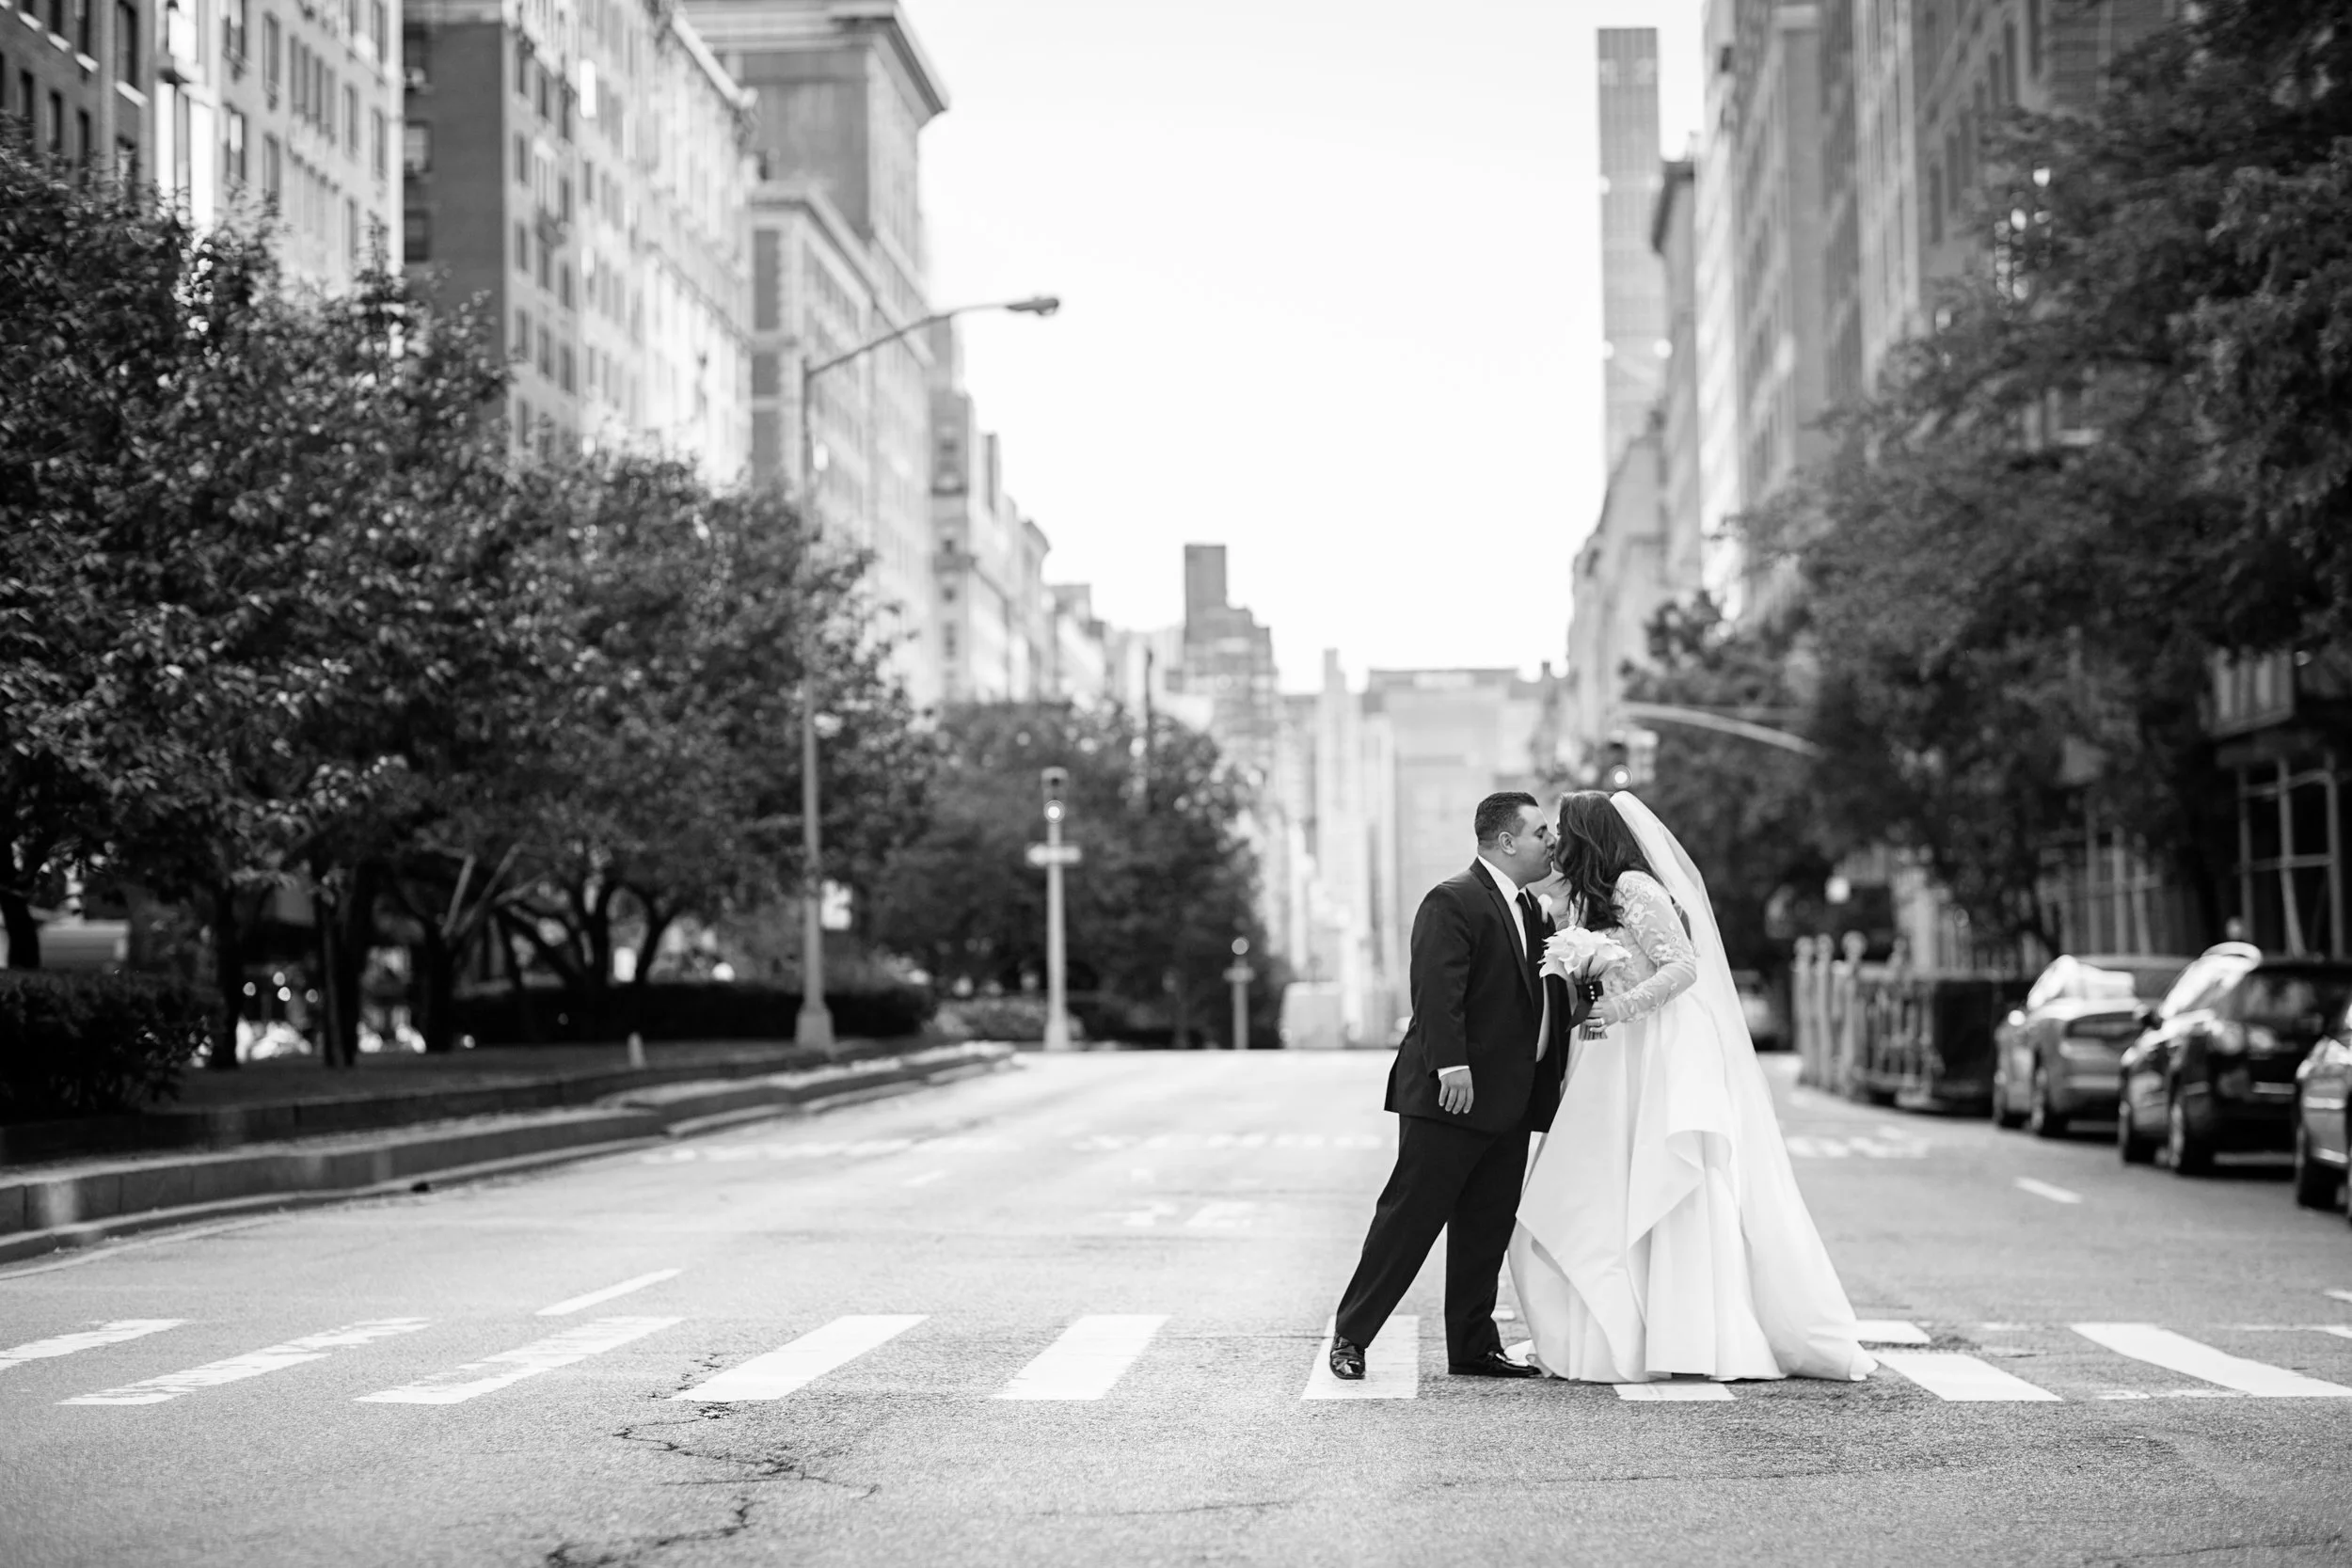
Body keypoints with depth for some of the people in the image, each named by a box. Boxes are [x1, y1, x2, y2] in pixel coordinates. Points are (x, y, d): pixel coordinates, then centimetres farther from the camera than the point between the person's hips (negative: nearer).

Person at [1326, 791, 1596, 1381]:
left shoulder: (1532, 912, 17)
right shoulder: (1453, 902, -11)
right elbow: (1437, 991, -20)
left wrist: (1577, 1001, 5)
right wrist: (1451, 1065, -27)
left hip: (1510, 1100, 8)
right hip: (1452, 1095, -8)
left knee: (1487, 1231, 11)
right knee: (1410, 1217, -4)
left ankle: (1474, 1347, 18)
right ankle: (1350, 1337, 5)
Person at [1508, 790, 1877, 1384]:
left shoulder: (1636, 888, -11)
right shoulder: (1601, 897, 18)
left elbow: (1683, 966, -17)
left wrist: (1618, 1009, -26)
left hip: (1665, 1061, -9)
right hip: (1623, 1068, 9)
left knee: (1663, 1198, -8)